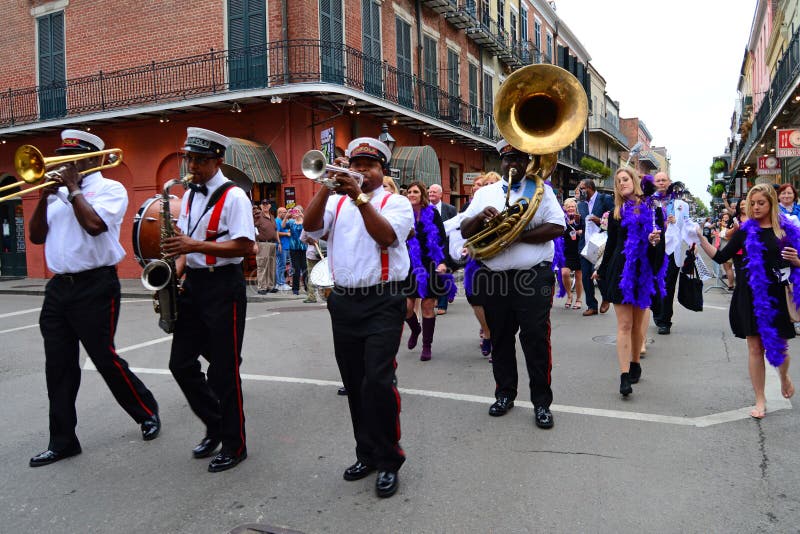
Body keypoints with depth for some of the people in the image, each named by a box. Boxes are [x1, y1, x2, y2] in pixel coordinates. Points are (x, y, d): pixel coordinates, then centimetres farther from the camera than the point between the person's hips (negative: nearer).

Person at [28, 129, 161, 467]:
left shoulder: (110, 189, -2)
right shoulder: (58, 193, 17)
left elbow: (94, 224, -19)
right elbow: (36, 236, 12)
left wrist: (73, 188, -8)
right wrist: (45, 196, 1)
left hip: (94, 286, -6)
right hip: (58, 287, 7)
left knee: (105, 358, -1)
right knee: (58, 367, 8)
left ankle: (147, 412, 21)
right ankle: (63, 441, 18)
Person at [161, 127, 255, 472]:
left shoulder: (233, 196, -11)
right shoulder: (189, 196, 14)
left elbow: (245, 246, -19)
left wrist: (196, 246, -24)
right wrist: (177, 270, 4)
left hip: (223, 286, -8)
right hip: (192, 285, 8)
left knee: (223, 370, 0)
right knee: (181, 363, 10)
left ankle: (234, 444, 17)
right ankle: (215, 426, 30)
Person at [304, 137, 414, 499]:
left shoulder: (396, 203, 4)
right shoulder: (336, 202, 14)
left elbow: (387, 235, -16)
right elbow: (311, 227, -4)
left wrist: (359, 197, -20)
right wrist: (327, 187, -13)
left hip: (383, 303, -4)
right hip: (343, 302, 5)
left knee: (378, 381, -11)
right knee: (354, 384, 11)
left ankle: (388, 460, 5)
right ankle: (367, 453, 26)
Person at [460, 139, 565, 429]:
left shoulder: (541, 189, 6)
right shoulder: (485, 193, 14)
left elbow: (557, 227, -6)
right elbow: (465, 231, 7)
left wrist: (518, 235, -15)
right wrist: (481, 217, -14)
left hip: (534, 277, -3)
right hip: (494, 278, 3)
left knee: (536, 338, -2)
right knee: (500, 338, 11)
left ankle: (542, 402, 10)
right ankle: (505, 394, 26)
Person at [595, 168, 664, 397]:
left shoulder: (652, 207, 3)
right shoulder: (616, 212, 8)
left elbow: (661, 239, 1)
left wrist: (655, 241, -23)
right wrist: (602, 270, 21)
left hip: (643, 271, 0)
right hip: (620, 270, 0)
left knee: (637, 324, 11)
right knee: (624, 324, -5)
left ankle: (635, 364, 30)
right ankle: (625, 376, -9)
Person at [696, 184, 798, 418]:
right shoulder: (745, 230, 3)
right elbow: (721, 257, 0)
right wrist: (701, 240, -9)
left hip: (777, 294, 0)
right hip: (750, 295, 0)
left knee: (778, 346, 8)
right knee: (755, 347, 3)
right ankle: (760, 399, 13)